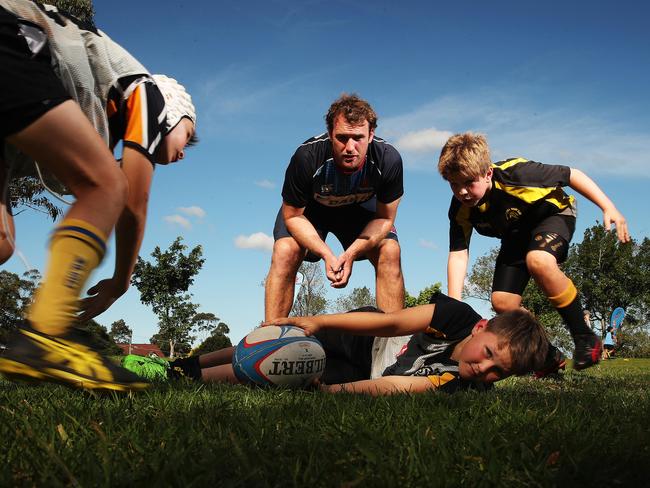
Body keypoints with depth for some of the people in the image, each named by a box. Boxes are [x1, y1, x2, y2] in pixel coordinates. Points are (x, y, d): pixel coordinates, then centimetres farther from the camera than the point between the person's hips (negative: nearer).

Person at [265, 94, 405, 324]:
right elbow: (293, 216, -22)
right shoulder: (307, 157, -38)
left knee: (390, 252, -20)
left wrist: (351, 253, -32)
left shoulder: (388, 159, -32)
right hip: (310, 207, -1)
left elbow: (385, 218, -17)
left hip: (360, 206, 2)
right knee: (285, 253, -26)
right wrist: (327, 254, -34)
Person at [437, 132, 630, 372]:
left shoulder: (514, 173, -36)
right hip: (516, 237, 6)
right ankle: (548, 355, 13)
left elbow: (572, 175, -24)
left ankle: (585, 338, -23)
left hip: (553, 214, -5)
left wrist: (609, 208, -29)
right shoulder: (460, 209, -22)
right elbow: (458, 254, -24)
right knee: (502, 302, -10)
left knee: (538, 261, -39)